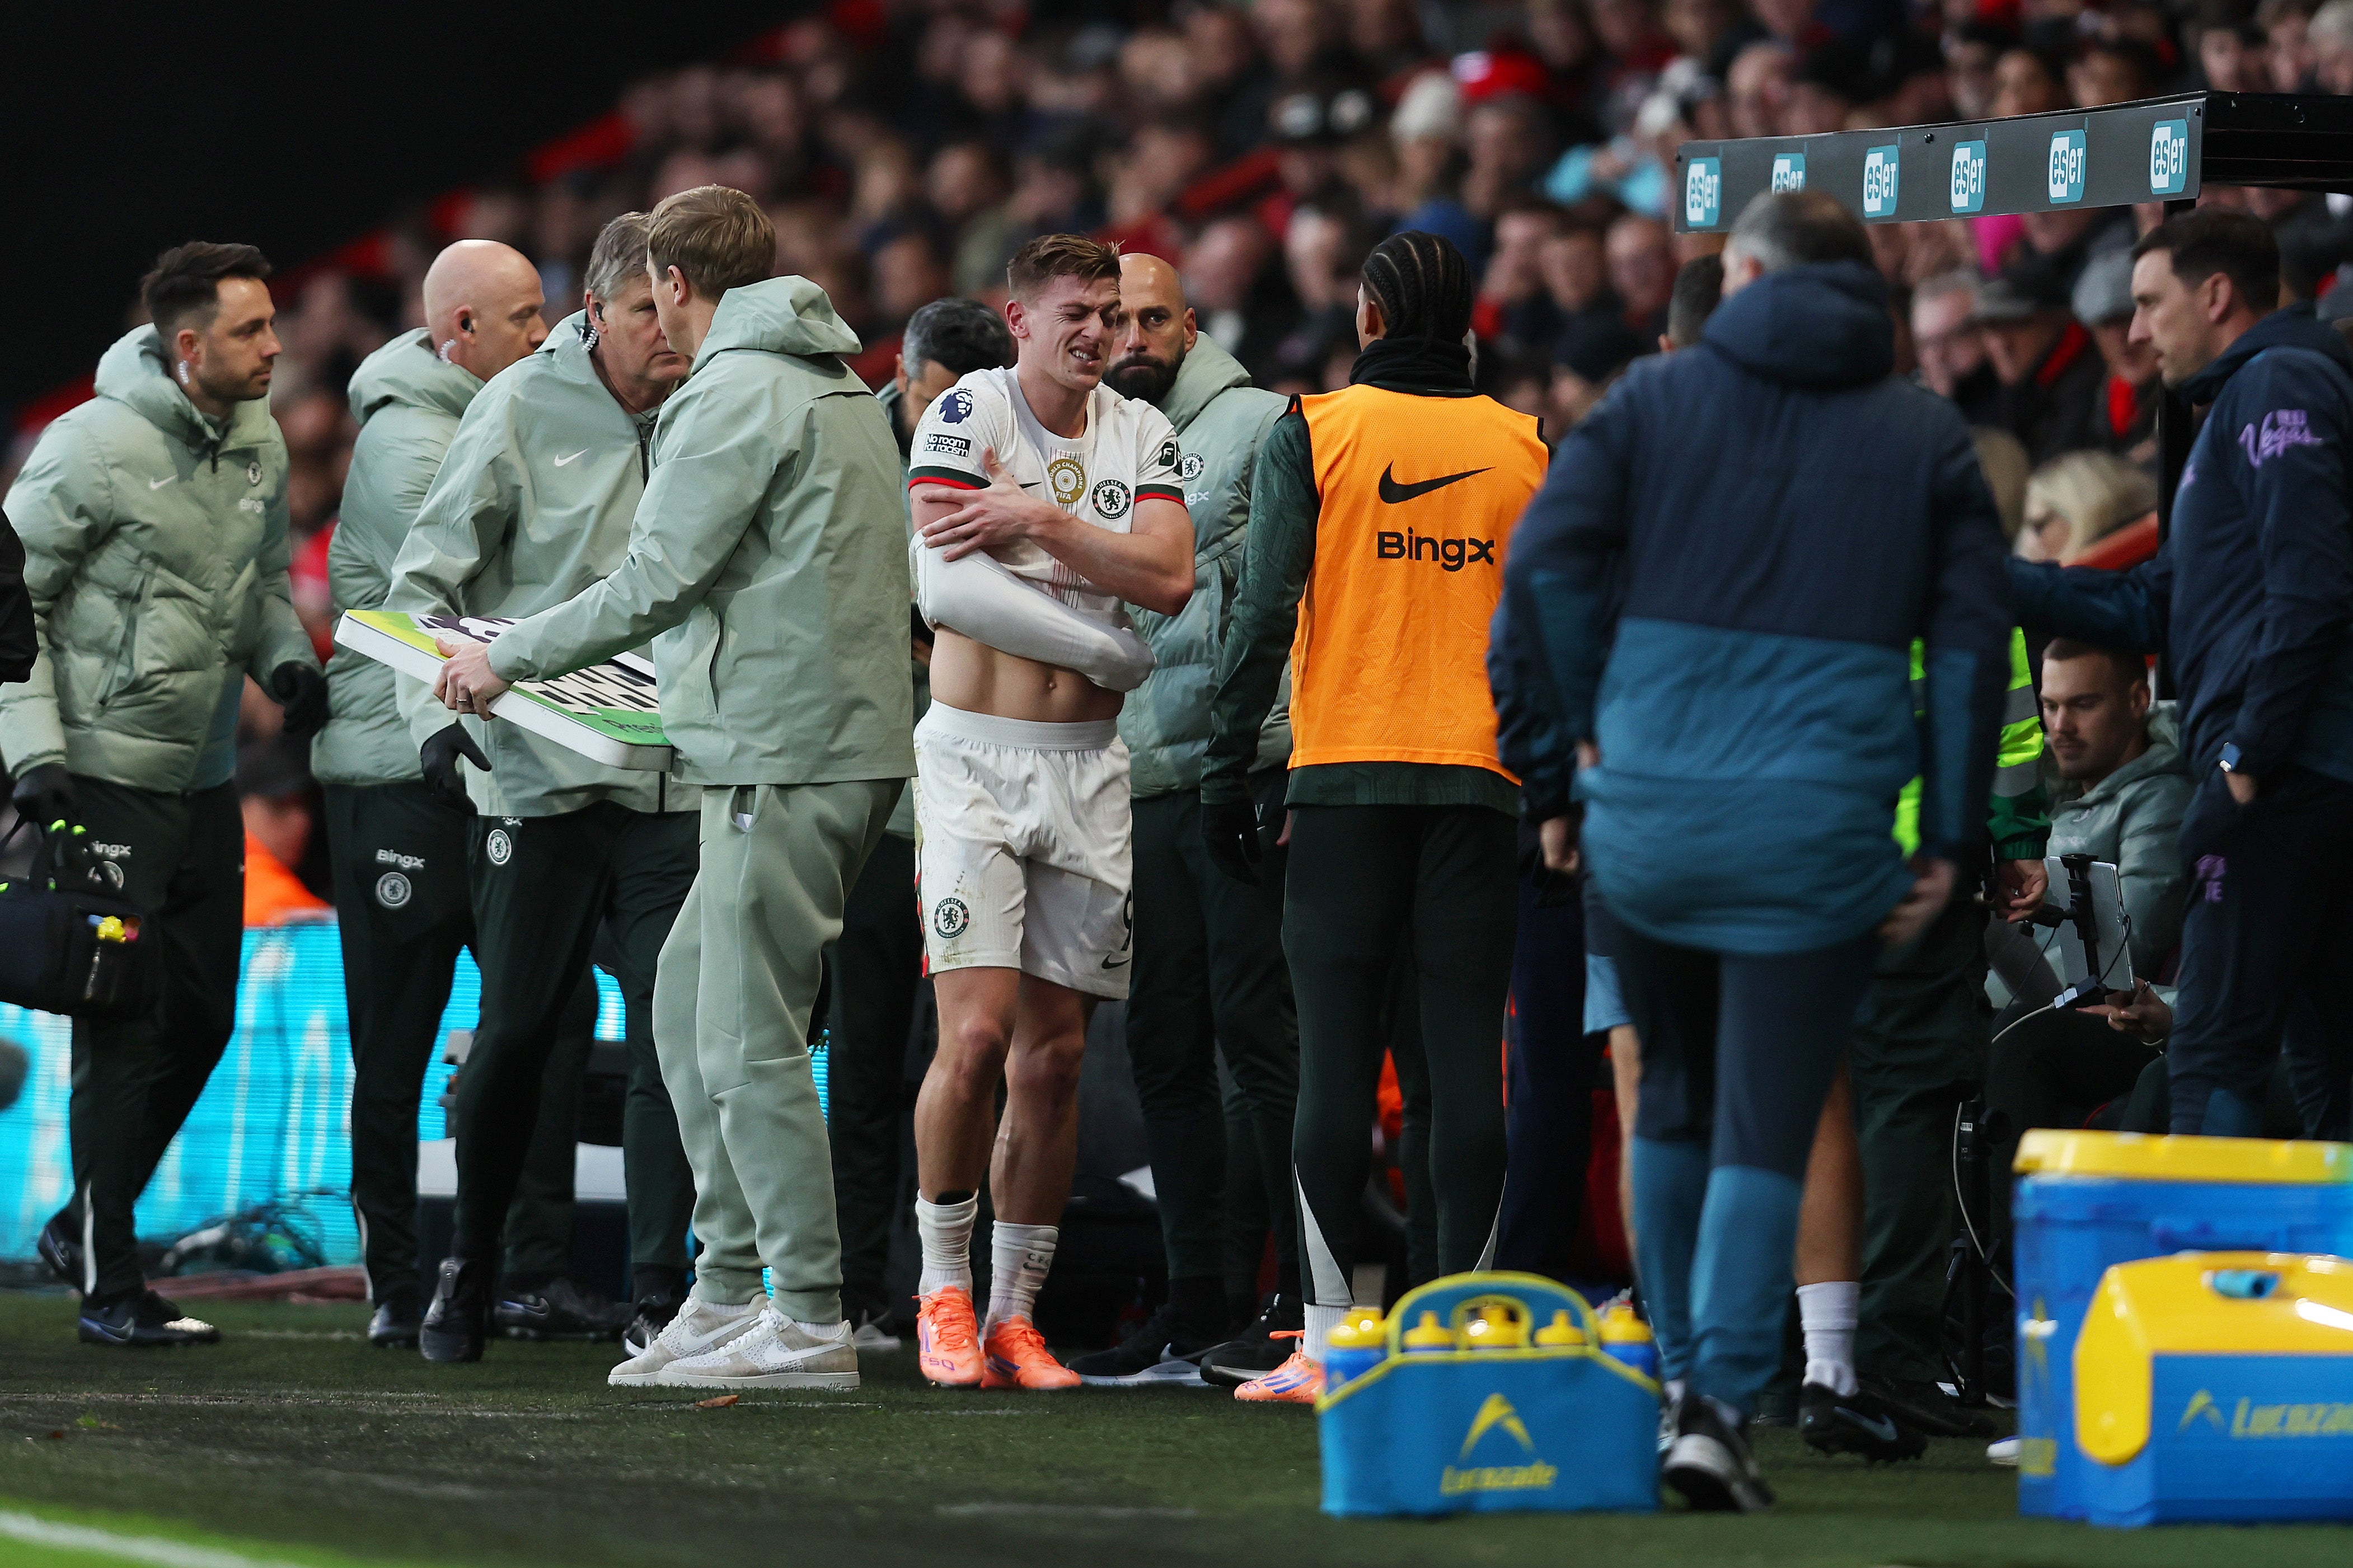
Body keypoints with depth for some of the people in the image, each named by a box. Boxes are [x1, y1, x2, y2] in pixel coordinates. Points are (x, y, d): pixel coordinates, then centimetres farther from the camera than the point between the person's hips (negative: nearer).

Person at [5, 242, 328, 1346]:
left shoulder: (260, 444, 6)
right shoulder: (96, 448, -15)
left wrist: (286, 656, 1)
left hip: (206, 779, 7)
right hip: (106, 777, -7)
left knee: (202, 1016, 9)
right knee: (128, 1027, -8)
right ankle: (108, 1287, -1)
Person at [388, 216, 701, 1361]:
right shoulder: (522, 410, -2)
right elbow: (426, 583, 0)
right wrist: (438, 714, -13)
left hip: (677, 781, 2)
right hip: (540, 778, -2)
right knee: (521, 1030, 3)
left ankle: (659, 1288, 1)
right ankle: (475, 1259, 21)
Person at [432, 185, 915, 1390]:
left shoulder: (736, 390, -10)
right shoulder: (838, 387, 20)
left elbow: (657, 577, -13)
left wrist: (507, 660, -3)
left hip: (785, 749, -10)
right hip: (838, 737, 10)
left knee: (749, 1040, -7)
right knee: (687, 1005, 14)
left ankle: (811, 1324, -7)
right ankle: (730, 1287, 13)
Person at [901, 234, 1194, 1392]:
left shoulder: (1140, 435, 9)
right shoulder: (967, 415, -5)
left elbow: (1170, 577, -6)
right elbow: (946, 590, -16)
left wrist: (1038, 523, -14)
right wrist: (1114, 648, -9)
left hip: (1087, 768, 4)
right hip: (975, 757, -4)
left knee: (1054, 1055, 3)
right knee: (977, 1037, -13)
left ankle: (1015, 1312, 9)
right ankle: (944, 1291, 3)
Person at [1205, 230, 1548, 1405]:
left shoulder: (1314, 432, -1)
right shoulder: (1522, 446, 7)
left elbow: (1264, 612, -6)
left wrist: (1228, 769, -2)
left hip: (1346, 777, -2)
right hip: (1480, 779, 2)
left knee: (1336, 1051, -1)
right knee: (1468, 1053, 1)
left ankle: (1331, 1334, -4)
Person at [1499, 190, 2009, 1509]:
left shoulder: (1659, 397, 7)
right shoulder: (1929, 437, 8)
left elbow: (1547, 560, -4)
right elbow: (1974, 637, 2)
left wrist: (1579, 729, 6)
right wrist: (1949, 840, 4)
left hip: (1649, 808, 1)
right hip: (1820, 829, -1)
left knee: (1674, 1100, 20)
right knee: (1765, 1128, -2)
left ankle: (1675, 1376, 25)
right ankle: (1721, 1404, -13)